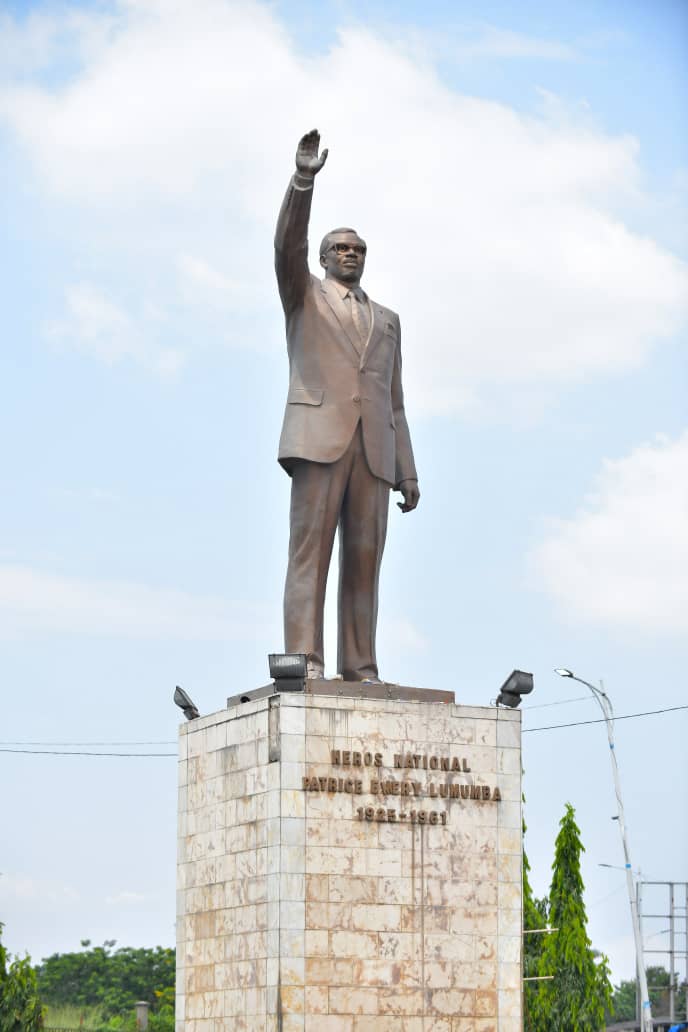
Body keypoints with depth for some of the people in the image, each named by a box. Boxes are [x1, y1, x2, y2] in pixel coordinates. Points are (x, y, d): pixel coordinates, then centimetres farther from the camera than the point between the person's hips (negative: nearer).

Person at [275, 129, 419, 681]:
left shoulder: (386, 319, 28)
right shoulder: (304, 294, 18)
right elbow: (288, 245, -4)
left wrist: (408, 471, 11)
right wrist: (303, 180, -18)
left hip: (374, 447, 4)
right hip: (320, 435, -4)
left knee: (364, 558, -3)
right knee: (310, 549, -12)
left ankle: (359, 668, -6)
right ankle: (306, 662, -18)